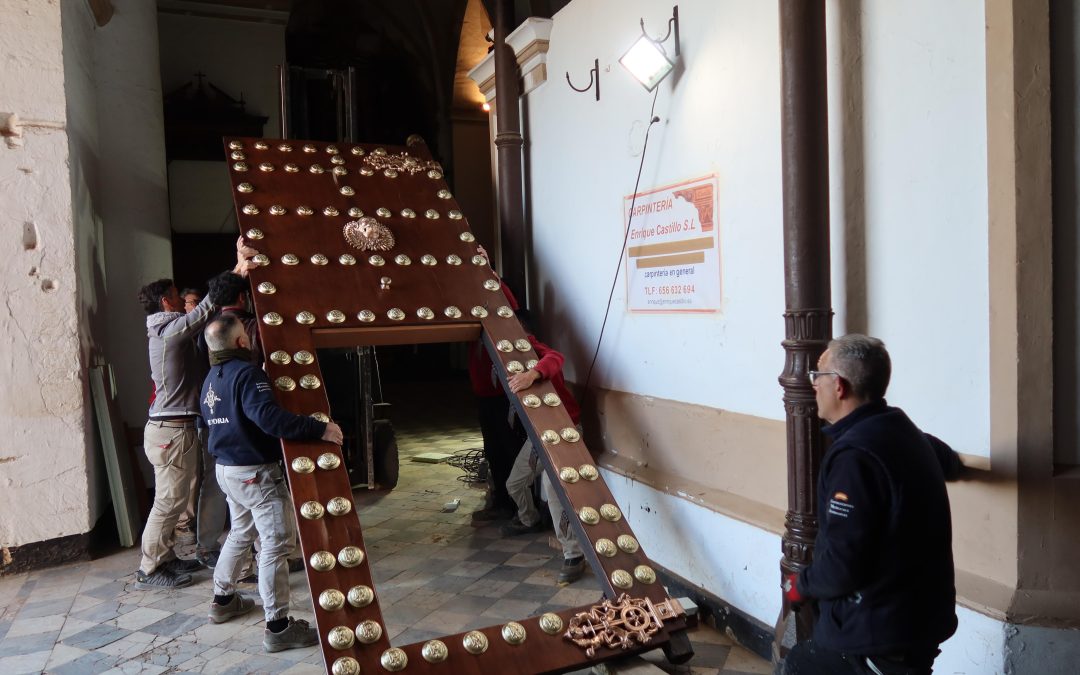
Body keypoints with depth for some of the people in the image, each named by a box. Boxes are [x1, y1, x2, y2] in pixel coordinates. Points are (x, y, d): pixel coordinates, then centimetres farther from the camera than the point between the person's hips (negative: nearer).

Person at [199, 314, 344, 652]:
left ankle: (223, 598, 40)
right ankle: (278, 626, -2)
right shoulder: (246, 372, -20)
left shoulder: (210, 379, 10)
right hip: (255, 472, -10)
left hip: (225, 468, 10)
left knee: (240, 532, 26)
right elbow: (270, 417, -33)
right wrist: (320, 428, -32)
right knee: (277, 542, -5)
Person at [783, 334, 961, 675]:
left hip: (881, 639, -9)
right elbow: (947, 460, 31)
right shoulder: (903, 431, 6)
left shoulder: (854, 455, -25)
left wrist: (802, 586, -7)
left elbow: (843, 565, -27)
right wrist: (947, 460, 56)